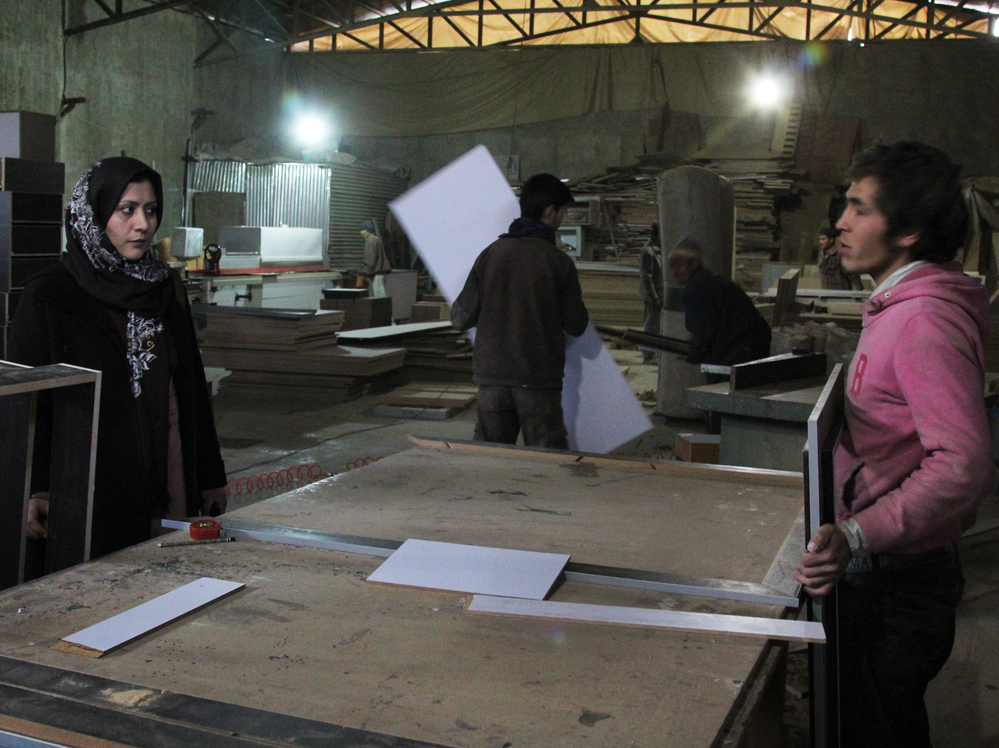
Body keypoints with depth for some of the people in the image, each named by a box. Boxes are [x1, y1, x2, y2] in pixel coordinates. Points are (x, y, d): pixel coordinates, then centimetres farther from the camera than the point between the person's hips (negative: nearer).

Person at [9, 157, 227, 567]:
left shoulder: (166, 288, 9)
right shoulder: (47, 297, -6)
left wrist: (210, 477, 13)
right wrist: (34, 491, -22)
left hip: (168, 483, 4)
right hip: (89, 492, -4)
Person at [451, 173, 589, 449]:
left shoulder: (491, 253, 1)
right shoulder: (559, 263, -7)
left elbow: (462, 318, 0)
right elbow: (576, 326, 0)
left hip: (492, 377, 3)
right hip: (539, 380, -3)